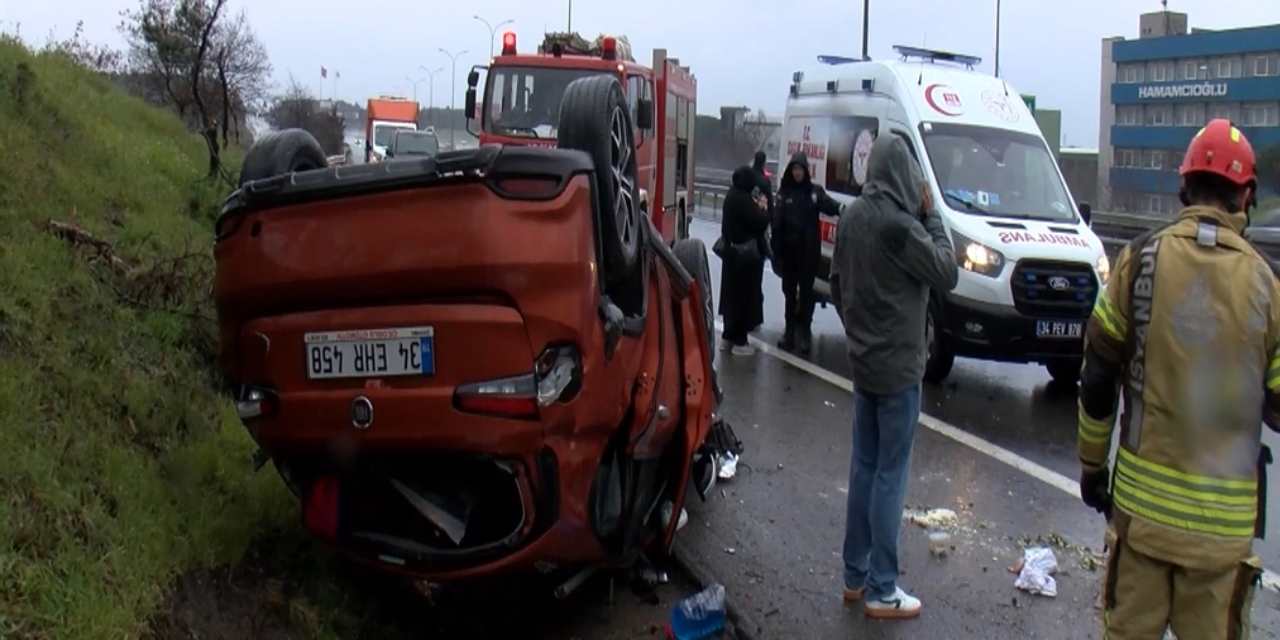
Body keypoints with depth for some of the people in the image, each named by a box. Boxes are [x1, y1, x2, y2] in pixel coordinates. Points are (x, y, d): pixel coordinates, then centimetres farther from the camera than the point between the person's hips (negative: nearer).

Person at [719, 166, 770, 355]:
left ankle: (729, 335, 25)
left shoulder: (732, 195, 6)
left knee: (732, 293, 16)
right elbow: (760, 222, -20)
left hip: (732, 250, 9)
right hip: (745, 252, -9)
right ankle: (739, 341, 4)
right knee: (744, 294, -1)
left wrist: (757, 207, 2)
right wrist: (764, 207, -3)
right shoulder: (743, 199, -22)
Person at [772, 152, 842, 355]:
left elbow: (829, 205, -18)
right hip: (788, 250, 2)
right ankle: (790, 329, 21)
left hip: (809, 250, -2)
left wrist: (842, 208, -42)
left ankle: (804, 331, 8)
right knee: (789, 290, 11)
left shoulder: (815, 191, -1)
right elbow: (777, 222, -4)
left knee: (806, 291, 3)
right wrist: (776, 250, -9)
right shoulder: (783, 192, 1)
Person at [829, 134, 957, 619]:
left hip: (863, 361, 8)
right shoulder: (897, 223, -20)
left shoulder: (851, 217, 4)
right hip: (897, 366, -8)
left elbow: (836, 284, 13)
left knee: (864, 466, 14)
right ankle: (881, 591, 6)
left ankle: (855, 576, 23)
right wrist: (931, 215, -5)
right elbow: (946, 274, -12)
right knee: (890, 474, -1)